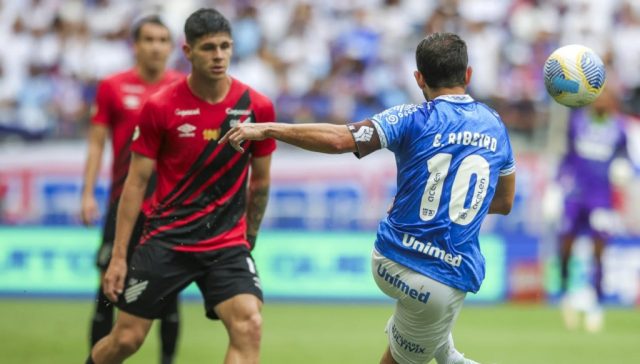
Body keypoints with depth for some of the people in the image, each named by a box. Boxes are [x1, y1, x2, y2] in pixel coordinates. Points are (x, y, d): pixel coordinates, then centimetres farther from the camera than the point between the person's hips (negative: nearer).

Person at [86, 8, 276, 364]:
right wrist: (119, 256, -3)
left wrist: (249, 237, 16)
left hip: (228, 244, 1)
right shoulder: (160, 107, -8)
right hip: (166, 240, -1)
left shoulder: (257, 106, -3)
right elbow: (136, 183, -2)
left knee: (249, 325, -22)